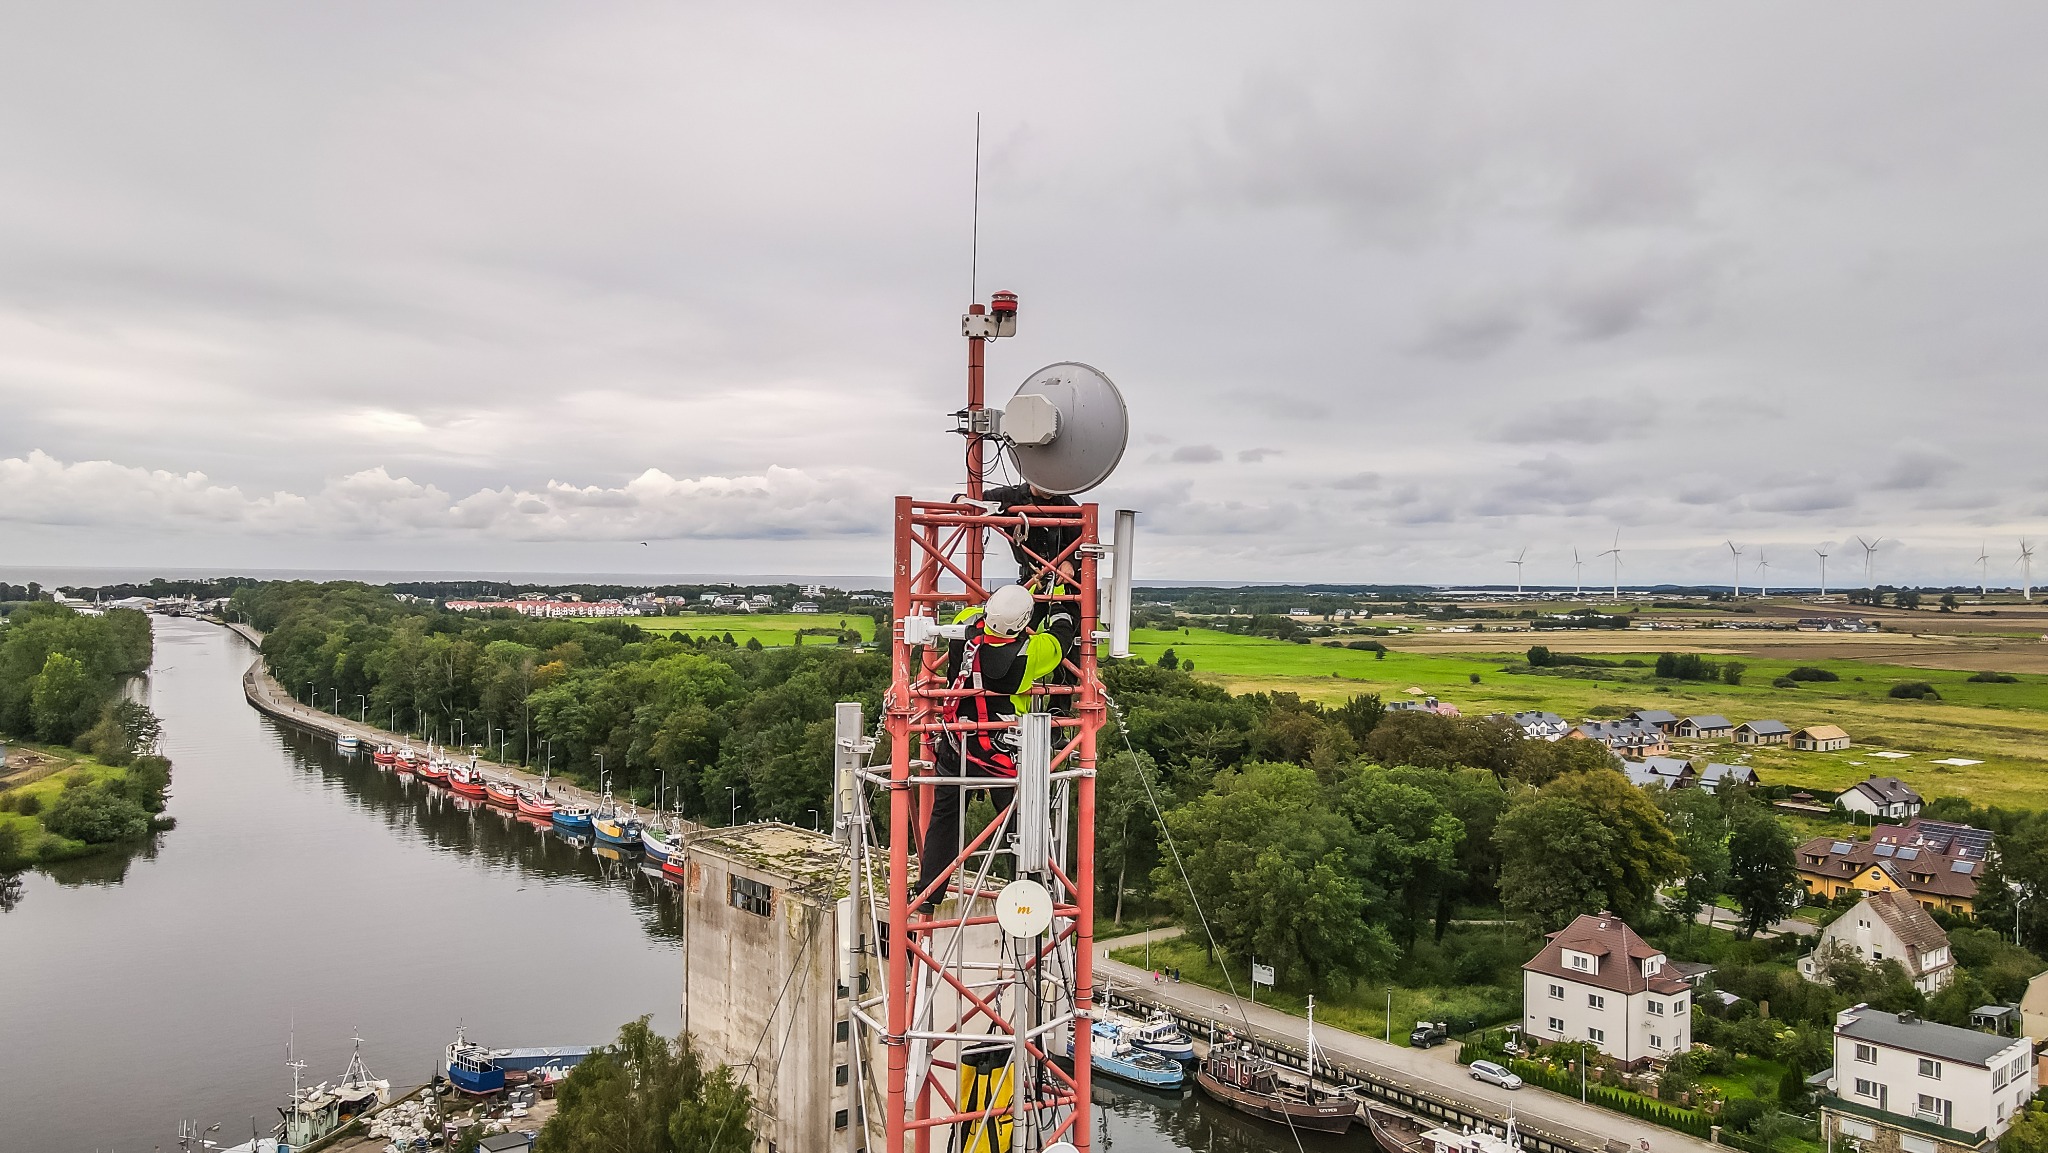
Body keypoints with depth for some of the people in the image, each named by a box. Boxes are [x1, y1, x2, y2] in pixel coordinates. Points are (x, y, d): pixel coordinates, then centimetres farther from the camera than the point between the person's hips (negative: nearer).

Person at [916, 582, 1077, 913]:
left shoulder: (964, 627, -13)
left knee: (944, 817, 18)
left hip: (954, 746, 4)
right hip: (1001, 756, -4)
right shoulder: (1028, 653, -22)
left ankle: (927, 892, 25)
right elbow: (1062, 633, -3)